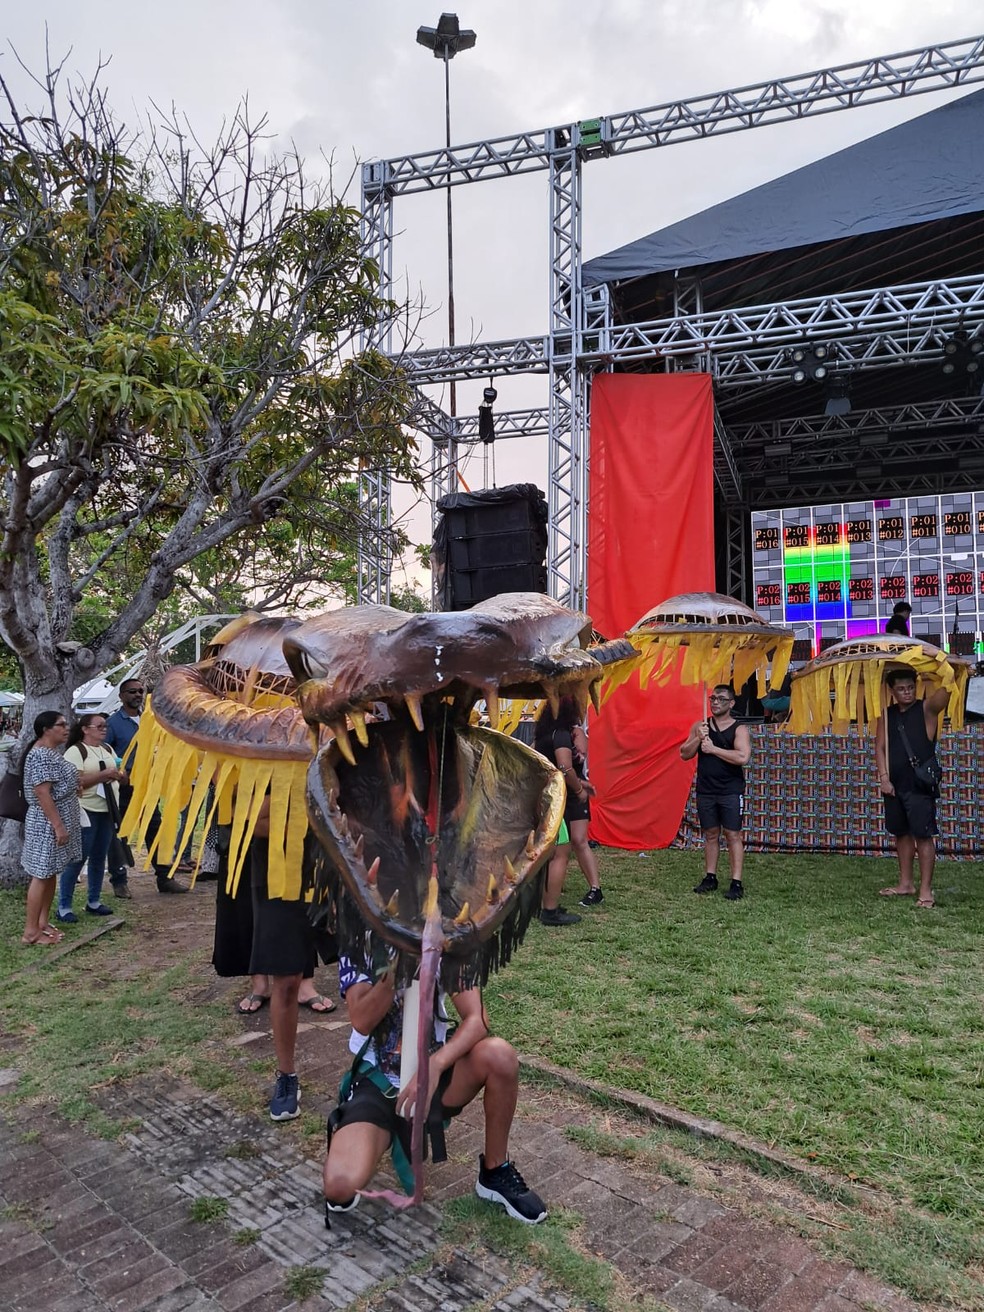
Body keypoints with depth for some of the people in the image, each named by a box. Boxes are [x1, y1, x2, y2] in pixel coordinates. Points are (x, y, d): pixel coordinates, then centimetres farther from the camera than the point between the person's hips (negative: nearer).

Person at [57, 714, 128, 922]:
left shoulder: (108, 749, 14)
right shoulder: (75, 751, -9)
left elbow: (121, 778, 18)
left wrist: (119, 775, -4)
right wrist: (103, 775, -21)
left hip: (107, 810, 7)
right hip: (85, 811, -7)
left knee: (99, 857, 11)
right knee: (77, 858, -6)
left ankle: (94, 901, 21)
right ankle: (64, 907, 1)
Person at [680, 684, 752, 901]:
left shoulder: (739, 729, -5)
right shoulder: (700, 726, 7)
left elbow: (743, 757, -20)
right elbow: (684, 754, 5)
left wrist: (713, 748, -18)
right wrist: (698, 739, -12)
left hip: (731, 791, -4)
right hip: (705, 791, 4)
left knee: (733, 835, -2)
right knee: (711, 834, 12)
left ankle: (736, 883, 0)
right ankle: (710, 877, 20)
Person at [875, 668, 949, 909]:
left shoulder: (927, 708, -4)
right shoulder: (886, 715, 9)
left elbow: (945, 692, -23)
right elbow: (880, 747, 7)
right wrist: (884, 777, -2)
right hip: (894, 785, 5)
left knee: (923, 835, -4)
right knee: (901, 834, 14)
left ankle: (925, 890, 1)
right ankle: (906, 883, 26)